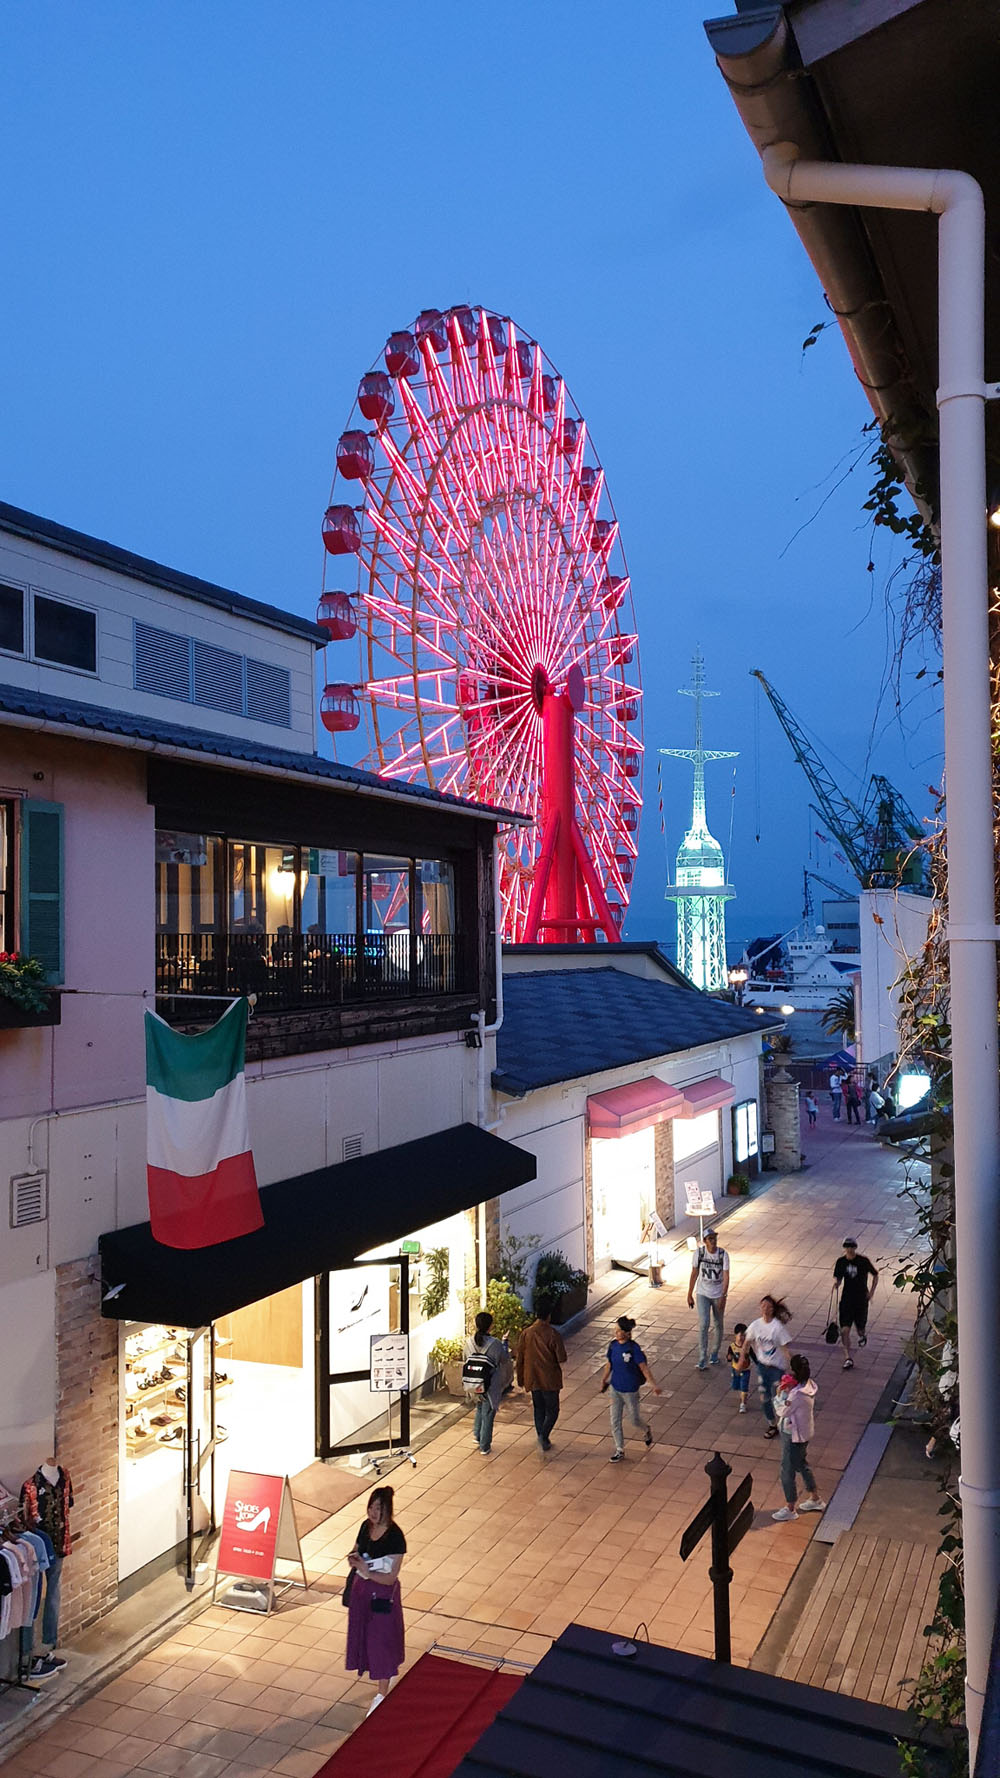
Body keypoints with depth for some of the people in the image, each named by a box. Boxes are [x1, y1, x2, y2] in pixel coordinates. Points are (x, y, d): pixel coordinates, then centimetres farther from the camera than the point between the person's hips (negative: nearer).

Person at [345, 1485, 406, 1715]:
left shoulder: (395, 1537, -24)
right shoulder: (366, 1526, -5)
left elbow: (391, 1577, -22)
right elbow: (356, 1551, 10)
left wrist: (367, 1571, -34)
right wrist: (353, 1560, -12)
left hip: (382, 1594, -7)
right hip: (361, 1589, 7)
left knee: (381, 1639, 5)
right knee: (363, 1634, 21)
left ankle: (382, 1694, 23)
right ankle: (386, 1674, 46)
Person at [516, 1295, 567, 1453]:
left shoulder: (526, 1333, -5)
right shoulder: (552, 1334, -16)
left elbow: (520, 1359, 2)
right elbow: (561, 1360, -13)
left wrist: (521, 1379, 14)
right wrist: (559, 1371, 9)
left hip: (532, 1379, 4)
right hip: (550, 1380, -4)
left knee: (539, 1410, 18)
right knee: (552, 1411, 10)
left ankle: (543, 1441, 23)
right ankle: (543, 1435, -9)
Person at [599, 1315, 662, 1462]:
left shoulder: (634, 1348, -23)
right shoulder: (613, 1345, -7)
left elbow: (644, 1368, -18)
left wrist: (654, 1385, -21)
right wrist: (604, 1380, 16)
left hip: (630, 1390, -5)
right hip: (615, 1388, 5)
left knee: (635, 1421, 12)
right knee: (615, 1421, 9)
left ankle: (647, 1430, 46)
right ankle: (620, 1450, 26)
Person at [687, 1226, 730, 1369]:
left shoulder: (723, 1254, -13)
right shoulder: (699, 1252, -10)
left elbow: (726, 1277, -14)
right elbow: (694, 1274, -1)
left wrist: (723, 1297, -22)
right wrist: (690, 1295, 2)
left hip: (719, 1294, 1)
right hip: (703, 1294, 0)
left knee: (718, 1325, 13)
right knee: (703, 1325, -11)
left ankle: (715, 1353, 34)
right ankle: (702, 1359, -6)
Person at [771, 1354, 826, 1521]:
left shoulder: (797, 1394, -34)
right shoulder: (808, 1385, -6)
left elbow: (783, 1412, -20)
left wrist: (780, 1394, -10)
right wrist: (786, 1392, -13)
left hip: (793, 1437, -9)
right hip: (802, 1434, 9)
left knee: (787, 1471, 8)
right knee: (802, 1465, 27)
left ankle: (790, 1509, 24)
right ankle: (815, 1500, 42)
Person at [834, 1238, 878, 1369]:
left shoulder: (863, 1260, -10)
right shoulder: (841, 1261, -3)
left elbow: (875, 1275, 3)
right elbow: (838, 1277, 7)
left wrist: (871, 1292, -4)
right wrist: (836, 1282, -16)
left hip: (861, 1298, -1)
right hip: (846, 1298, 2)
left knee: (861, 1328, 9)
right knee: (845, 1330, -7)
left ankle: (863, 1335, 47)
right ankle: (848, 1358, 1)